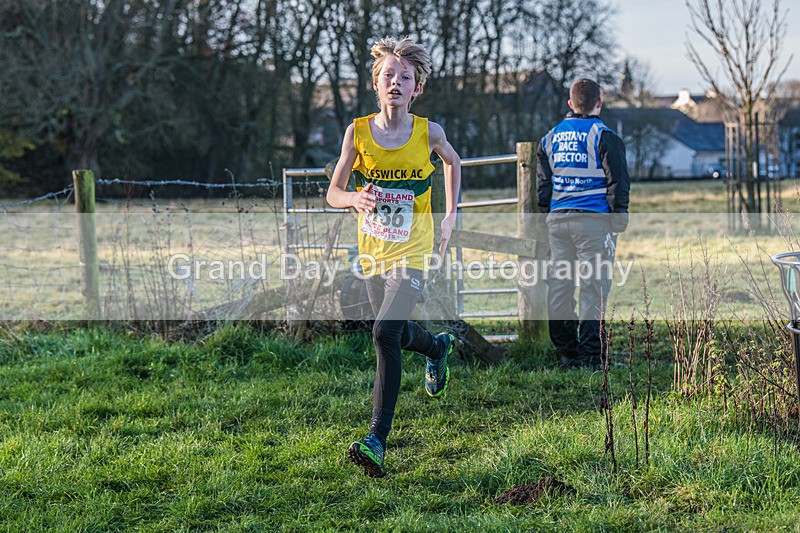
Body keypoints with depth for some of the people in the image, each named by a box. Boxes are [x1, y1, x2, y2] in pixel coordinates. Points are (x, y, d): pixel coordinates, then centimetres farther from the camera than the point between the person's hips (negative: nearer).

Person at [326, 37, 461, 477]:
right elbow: (333, 193, -1)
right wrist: (354, 198, -23)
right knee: (397, 334, 20)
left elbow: (452, 162, 16)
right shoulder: (358, 132, -6)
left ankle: (378, 439, -20)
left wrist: (451, 216, 11)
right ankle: (438, 347, 57)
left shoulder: (428, 133, -8)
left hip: (412, 250, -4)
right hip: (372, 249, 4)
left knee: (386, 333, -22)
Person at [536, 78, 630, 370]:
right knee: (593, 286, -4)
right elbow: (617, 183, -6)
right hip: (593, 220, -5)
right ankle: (589, 355, -6)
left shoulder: (550, 138, 12)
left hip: (558, 219, 5)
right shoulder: (603, 136, -5)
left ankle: (566, 353, 11)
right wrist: (617, 224, -2)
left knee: (558, 285, 8)